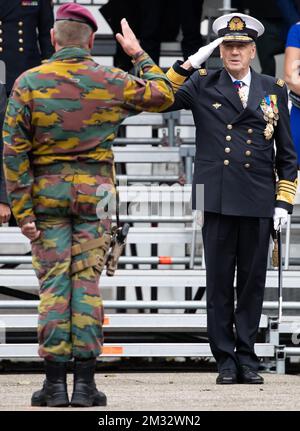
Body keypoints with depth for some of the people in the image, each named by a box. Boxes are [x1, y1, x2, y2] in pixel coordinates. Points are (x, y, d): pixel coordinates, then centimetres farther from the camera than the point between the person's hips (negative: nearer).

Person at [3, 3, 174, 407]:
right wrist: (140, 55, 29)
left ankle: (55, 381, -1)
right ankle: (84, 381, 0)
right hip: (94, 192, 0)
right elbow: (162, 96, 16)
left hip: (46, 192, 0)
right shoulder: (112, 82, -1)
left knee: (53, 283, 2)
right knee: (87, 282, 2)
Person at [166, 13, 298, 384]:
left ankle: (246, 356, 12)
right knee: (219, 282, 2)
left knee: (252, 281, 5)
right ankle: (226, 359, 8)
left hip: (258, 201, 1)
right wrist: (191, 63, -11)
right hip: (217, 200, -1)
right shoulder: (202, 86, 7)